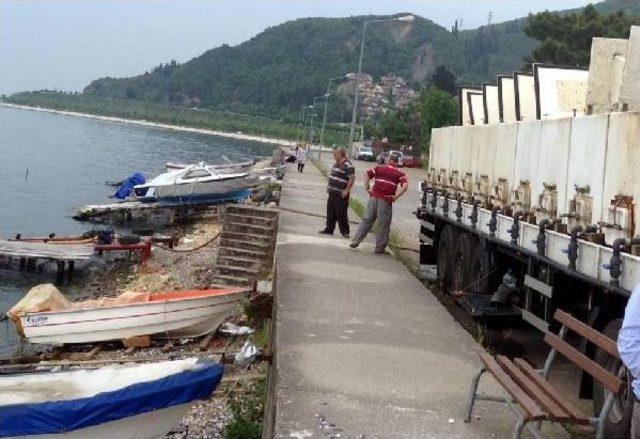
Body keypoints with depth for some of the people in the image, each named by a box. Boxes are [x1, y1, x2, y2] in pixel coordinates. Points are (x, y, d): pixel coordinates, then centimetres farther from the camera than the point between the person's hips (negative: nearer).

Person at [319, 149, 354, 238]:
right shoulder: (335, 164, 14)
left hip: (341, 194, -9)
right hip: (332, 192, 9)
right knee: (330, 212, 12)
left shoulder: (348, 166, -15)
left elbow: (352, 179, -19)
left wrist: (346, 190, -22)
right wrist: (329, 187, 21)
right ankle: (329, 229, 21)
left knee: (341, 214, -5)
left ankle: (345, 231, 2)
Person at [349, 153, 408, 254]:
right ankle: (380, 248, 12)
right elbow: (405, 185, -11)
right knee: (383, 225, 7)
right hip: (386, 200, -3)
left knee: (366, 220, 11)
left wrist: (367, 188, 4)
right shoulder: (400, 174, 6)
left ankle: (355, 242, 10)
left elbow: (367, 174, 2)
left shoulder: (379, 168, 12)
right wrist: (396, 196, -9)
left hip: (374, 197, 3)